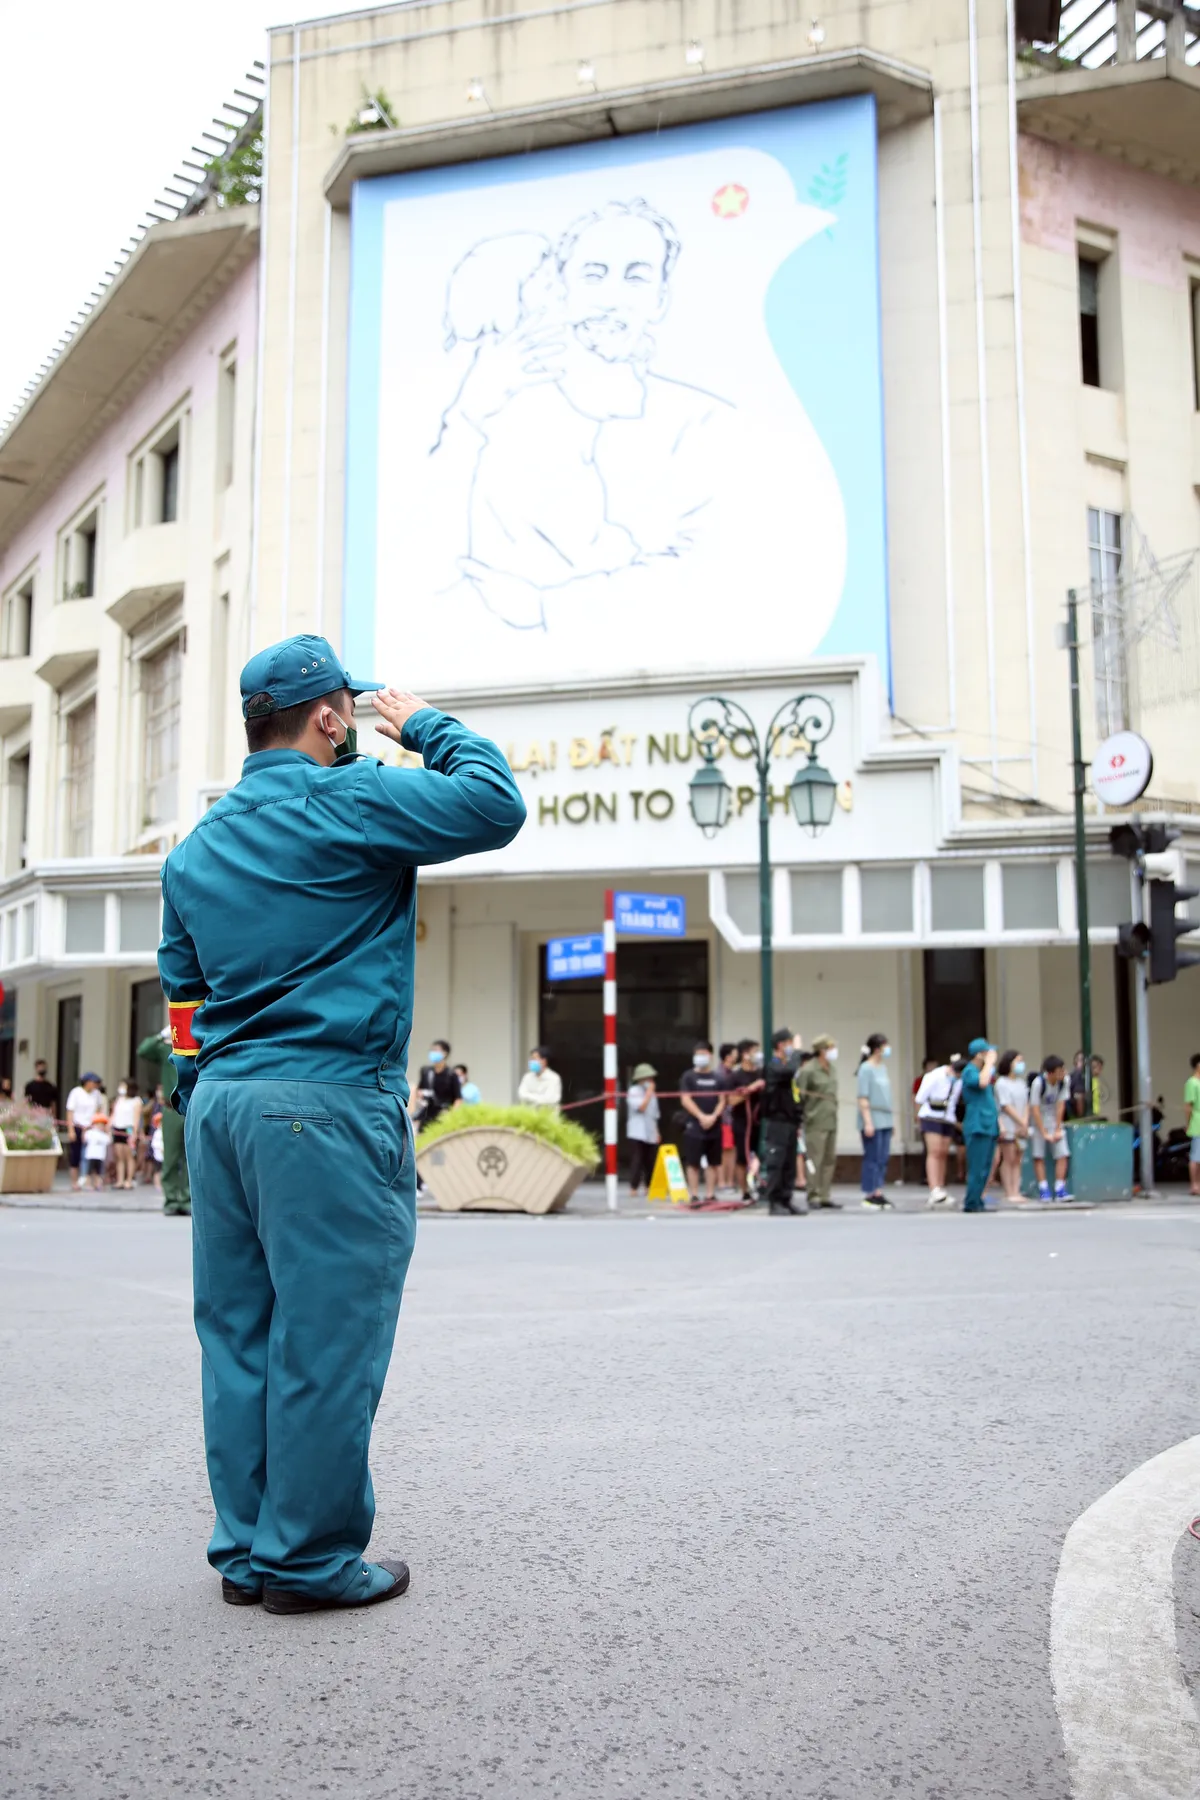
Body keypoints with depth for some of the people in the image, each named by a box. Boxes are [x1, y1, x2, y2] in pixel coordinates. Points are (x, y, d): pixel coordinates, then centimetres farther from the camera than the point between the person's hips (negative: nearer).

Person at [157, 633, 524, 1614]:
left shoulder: (197, 846, 16)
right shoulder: (351, 799, -8)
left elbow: (183, 990, 20)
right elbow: (496, 805, -7)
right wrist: (426, 725, 5)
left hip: (222, 1102, 8)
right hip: (328, 1105, -8)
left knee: (241, 1335, 12)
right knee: (325, 1339, 0)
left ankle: (246, 1551, 21)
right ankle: (308, 1559, 7)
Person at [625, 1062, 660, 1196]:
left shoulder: (652, 1094, 17)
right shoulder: (634, 1092, -4)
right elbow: (641, 1107, -19)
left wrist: (657, 1132, 17)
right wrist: (649, 1092, -13)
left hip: (651, 1134, 6)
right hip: (637, 1133, -6)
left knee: (651, 1162, 5)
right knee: (637, 1161, -7)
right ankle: (633, 1188, -3)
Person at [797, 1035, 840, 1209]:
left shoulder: (832, 1068, 12)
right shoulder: (808, 1070, -11)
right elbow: (799, 1096, -11)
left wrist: (834, 1112, 16)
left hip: (832, 1121, 7)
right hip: (816, 1123, -7)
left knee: (830, 1160, 9)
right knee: (815, 1161, -3)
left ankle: (825, 1196, 16)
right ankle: (814, 1196, 4)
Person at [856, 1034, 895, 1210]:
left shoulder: (883, 1067, 12)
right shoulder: (866, 1069, -10)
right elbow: (863, 1098, -13)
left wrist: (891, 1117, 17)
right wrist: (868, 1122, -17)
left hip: (885, 1120, 8)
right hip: (873, 1121, -8)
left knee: (883, 1158, 8)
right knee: (872, 1158, -4)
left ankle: (878, 1192, 14)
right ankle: (869, 1194, 2)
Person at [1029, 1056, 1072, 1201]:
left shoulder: (1064, 1081, -14)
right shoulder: (1038, 1082, -24)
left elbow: (1060, 1106, -8)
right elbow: (1035, 1109, -21)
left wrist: (1057, 1130, -9)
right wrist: (1044, 1133, -21)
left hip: (1055, 1119, 3)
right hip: (1039, 1120, -3)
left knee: (1063, 1154, -8)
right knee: (1039, 1156, -7)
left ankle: (1060, 1189, -7)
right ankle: (1043, 1190, -3)